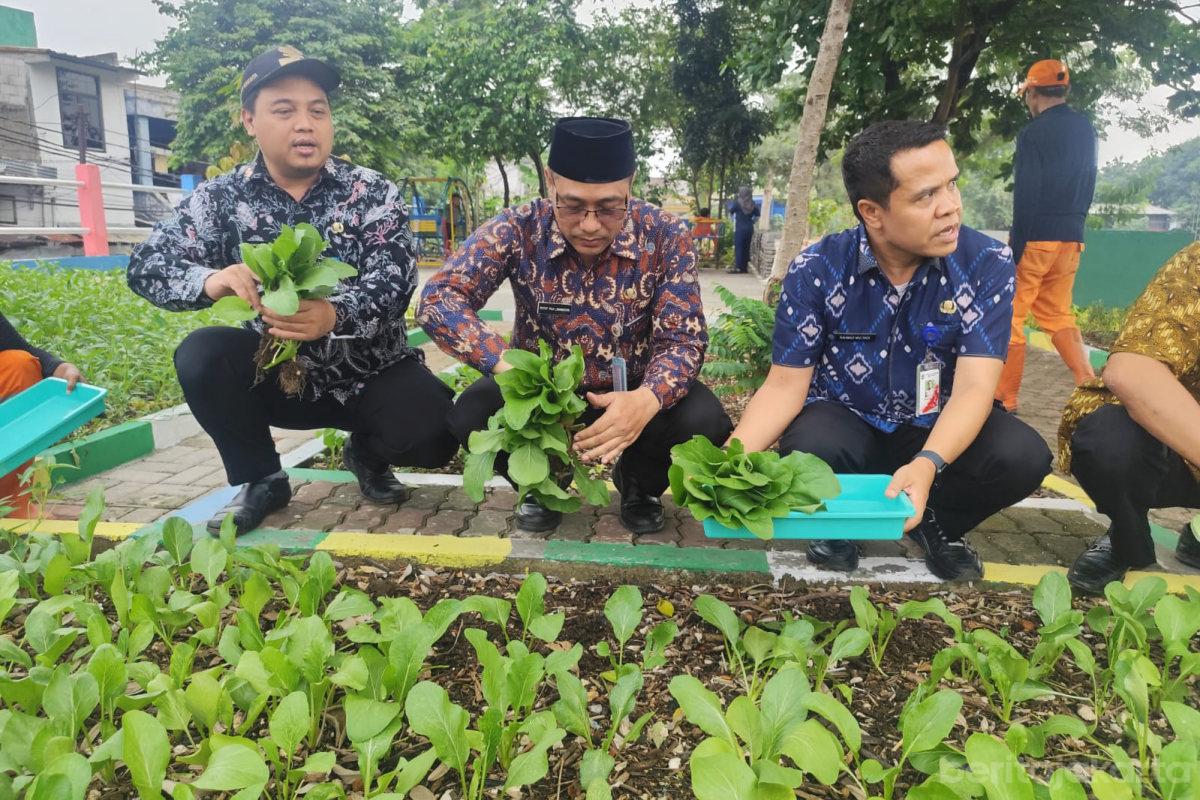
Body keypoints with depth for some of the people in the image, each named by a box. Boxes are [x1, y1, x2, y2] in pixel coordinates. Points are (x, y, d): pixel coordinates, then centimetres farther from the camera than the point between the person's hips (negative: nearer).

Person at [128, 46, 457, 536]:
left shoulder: (373, 193, -8)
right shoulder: (224, 197, -3)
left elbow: (395, 281, -21)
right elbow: (146, 265, -8)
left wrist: (336, 315, -43)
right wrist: (211, 281, -32)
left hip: (372, 373, -2)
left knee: (432, 437, -26)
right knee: (202, 355, -23)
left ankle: (367, 455, 12)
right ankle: (261, 480, 0)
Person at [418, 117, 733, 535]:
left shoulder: (664, 236, -19)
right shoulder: (518, 230, -19)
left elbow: (683, 337, -19)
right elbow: (438, 298, -26)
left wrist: (648, 399, -43)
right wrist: (507, 366, -45)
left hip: (631, 388, 0)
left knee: (706, 421, -28)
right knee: (471, 416, -27)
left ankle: (638, 483, 8)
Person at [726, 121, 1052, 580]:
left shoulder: (988, 265, -16)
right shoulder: (814, 271, -16)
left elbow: (973, 387, -23)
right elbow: (786, 386, -15)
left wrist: (928, 464, -44)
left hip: (939, 432, 1)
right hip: (845, 424, -1)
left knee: (1022, 455, -27)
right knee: (808, 447, -34)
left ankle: (935, 524, 5)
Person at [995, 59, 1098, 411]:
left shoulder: (1034, 133, -11)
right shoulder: (1086, 129, 12)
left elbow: (1026, 197, -16)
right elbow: (1088, 185, 15)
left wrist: (1015, 248, -15)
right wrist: (1073, 224, 21)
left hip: (1036, 236, -7)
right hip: (1071, 237, 8)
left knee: (1010, 316, -1)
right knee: (1057, 315, 17)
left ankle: (1005, 400, 1)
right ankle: (1090, 384, 6)